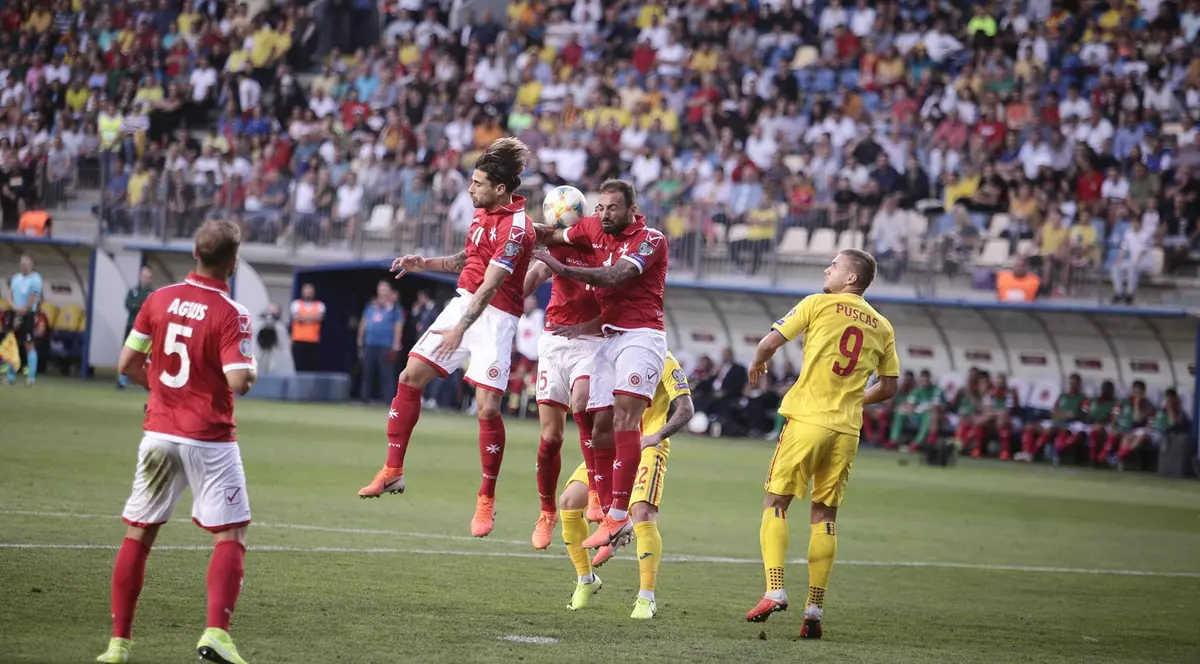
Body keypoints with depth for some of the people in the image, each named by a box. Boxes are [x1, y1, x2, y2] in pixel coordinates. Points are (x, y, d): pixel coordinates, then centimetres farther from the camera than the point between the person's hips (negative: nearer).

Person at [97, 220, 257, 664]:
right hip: (209, 440, -4)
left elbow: (127, 365, 5)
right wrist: (252, 370, 1)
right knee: (230, 536, 2)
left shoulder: (159, 300, 1)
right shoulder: (231, 315, -13)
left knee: (138, 534, 11)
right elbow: (238, 382, -21)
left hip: (159, 433, 4)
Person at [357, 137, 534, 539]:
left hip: (495, 317, -9)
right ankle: (393, 471, 10)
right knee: (411, 376, 2)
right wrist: (426, 264, 11)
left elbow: (490, 285, -27)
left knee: (488, 407, -13)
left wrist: (461, 328, -33)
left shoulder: (516, 228, -20)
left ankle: (487, 500, 1)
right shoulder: (482, 212, 8)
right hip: (463, 303, 9)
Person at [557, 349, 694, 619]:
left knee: (642, 512, -25)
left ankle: (646, 598, -16)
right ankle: (586, 579, 13)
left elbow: (685, 408, -10)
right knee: (569, 501, -6)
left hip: (646, 448, -6)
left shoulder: (662, 360, -8)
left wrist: (657, 435, -23)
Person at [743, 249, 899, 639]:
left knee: (775, 502, 3)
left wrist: (757, 363, 19)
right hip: (846, 429, 4)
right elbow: (889, 387, 15)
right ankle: (814, 610, 4)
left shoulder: (818, 305, 0)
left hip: (807, 420, -4)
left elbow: (769, 343, -3)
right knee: (824, 515, 9)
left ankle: (775, 591, -13)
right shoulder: (882, 327, 12)